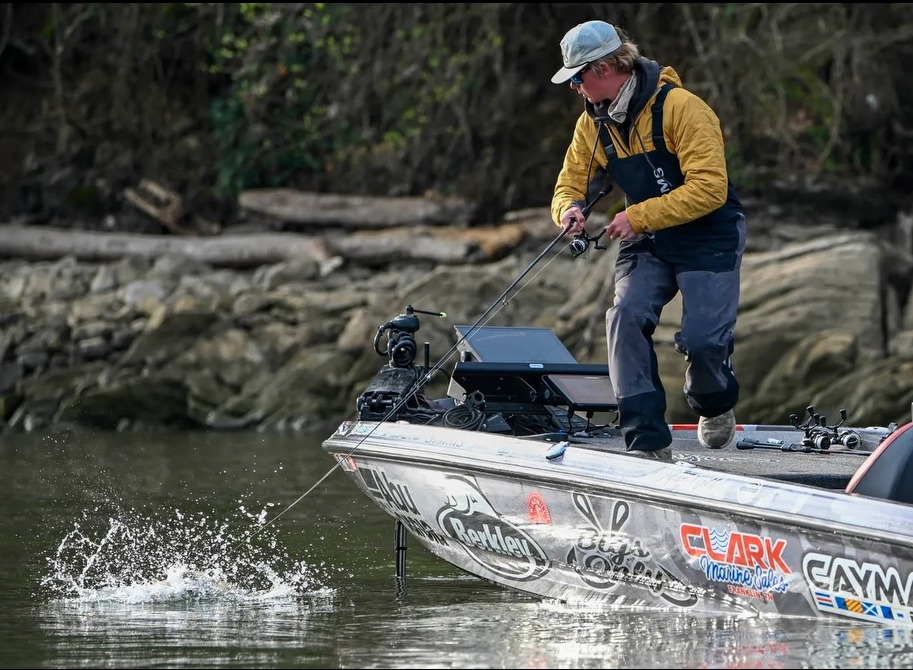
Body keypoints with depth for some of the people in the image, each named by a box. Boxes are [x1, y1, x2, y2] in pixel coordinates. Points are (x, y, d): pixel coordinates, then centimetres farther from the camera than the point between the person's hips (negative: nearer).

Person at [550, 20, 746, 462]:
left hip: (708, 239, -5)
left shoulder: (679, 107, -21)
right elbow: (570, 185, 8)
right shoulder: (593, 123, 2)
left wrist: (638, 217, -28)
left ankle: (715, 406, 20)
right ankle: (647, 443, -20)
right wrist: (569, 210, -18)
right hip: (647, 243, 5)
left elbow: (709, 189, -25)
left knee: (700, 340, -18)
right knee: (627, 316, -21)